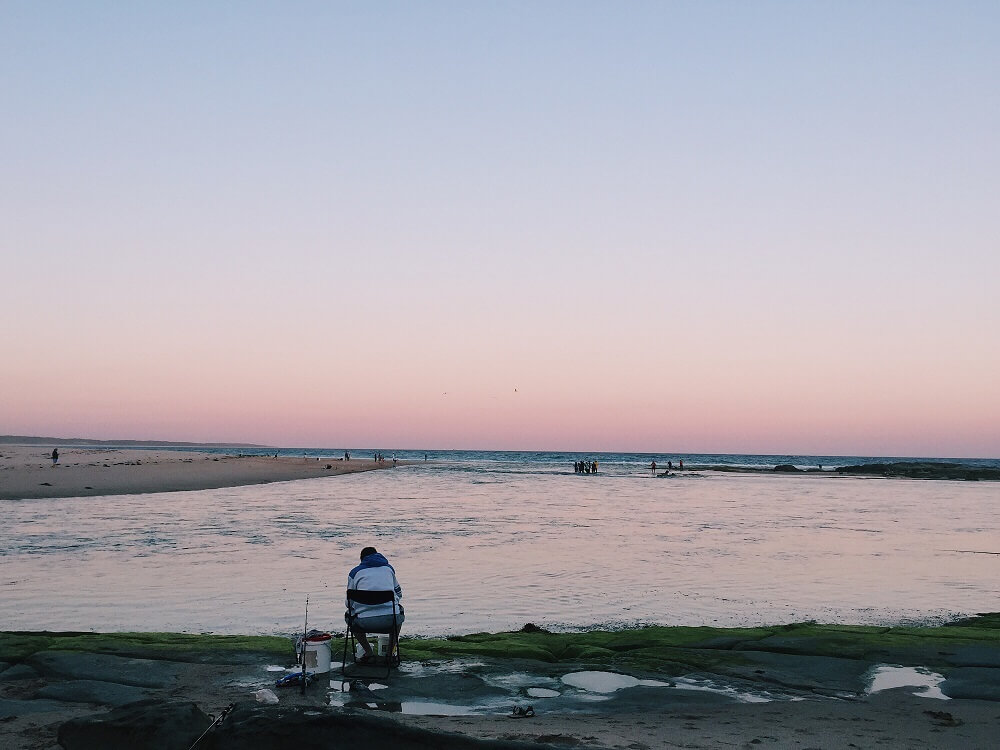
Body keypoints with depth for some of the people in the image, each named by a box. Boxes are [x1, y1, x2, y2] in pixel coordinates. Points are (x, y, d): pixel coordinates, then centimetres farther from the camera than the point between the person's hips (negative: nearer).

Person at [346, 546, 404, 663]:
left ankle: (369, 653, 21)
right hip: (391, 619, 1)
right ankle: (391, 652, 28)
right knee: (400, 611, 37)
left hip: (365, 623, -1)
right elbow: (399, 593, 30)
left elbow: (349, 603, 17)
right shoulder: (388, 568, 21)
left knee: (348, 615, 32)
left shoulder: (355, 572, 14)